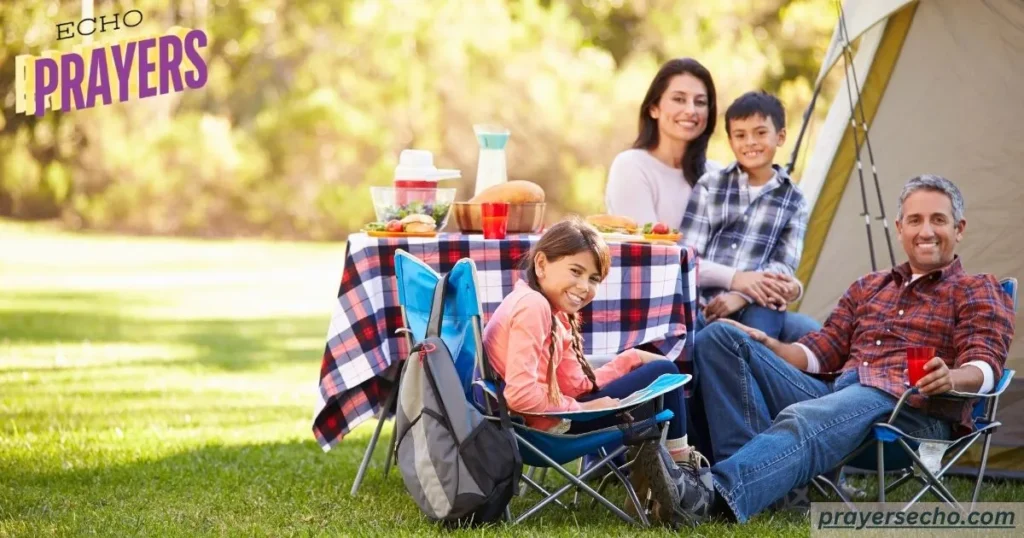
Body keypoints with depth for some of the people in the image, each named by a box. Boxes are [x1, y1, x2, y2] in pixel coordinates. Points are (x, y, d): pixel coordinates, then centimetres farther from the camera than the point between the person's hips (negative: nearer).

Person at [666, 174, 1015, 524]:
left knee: (804, 420, -39)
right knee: (721, 338, -12)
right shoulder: (868, 287, 32)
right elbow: (821, 351, 24)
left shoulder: (978, 292, 15)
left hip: (909, 407, -6)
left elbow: (984, 366, -2)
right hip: (833, 392, 7)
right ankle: (754, 467, -33)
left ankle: (720, 494, -63)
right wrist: (767, 346, 2)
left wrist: (952, 378, -27)